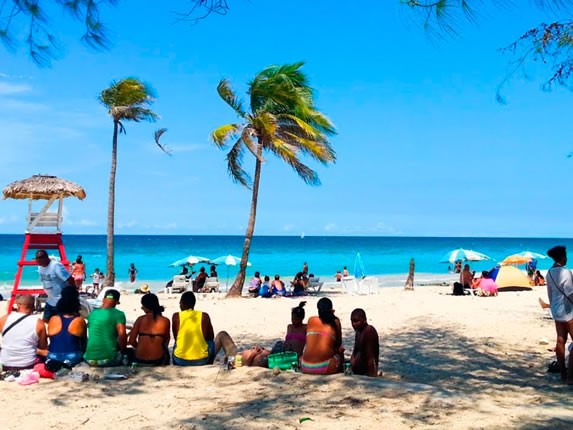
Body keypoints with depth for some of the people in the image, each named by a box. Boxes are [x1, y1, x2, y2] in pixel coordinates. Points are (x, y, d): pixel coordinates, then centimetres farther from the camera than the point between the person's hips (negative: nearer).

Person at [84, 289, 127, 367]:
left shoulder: (92, 314, 10)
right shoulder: (118, 314, -6)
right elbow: (122, 335, -16)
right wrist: (122, 350, 2)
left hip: (90, 360, 5)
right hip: (109, 360, -5)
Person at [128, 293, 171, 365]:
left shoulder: (140, 319, -4)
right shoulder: (165, 321, -3)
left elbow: (131, 341, -3)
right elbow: (166, 341, 6)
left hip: (140, 359, 0)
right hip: (158, 360, 0)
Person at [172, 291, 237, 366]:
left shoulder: (176, 316, -3)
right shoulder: (204, 316, -3)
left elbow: (176, 338, 7)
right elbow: (211, 337, 9)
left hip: (180, 361, 1)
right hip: (202, 360, -1)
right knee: (222, 335, 25)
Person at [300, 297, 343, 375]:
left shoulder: (311, 320, 10)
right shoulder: (335, 322, 5)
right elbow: (338, 344, 15)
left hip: (306, 368, 2)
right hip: (326, 368, -2)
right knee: (340, 352, 29)